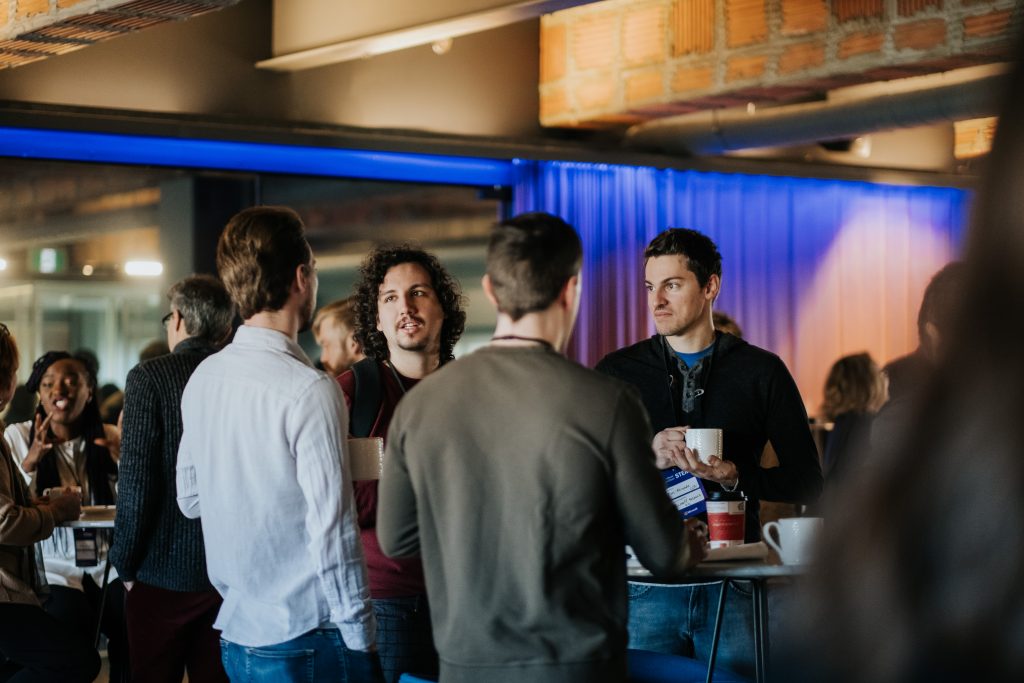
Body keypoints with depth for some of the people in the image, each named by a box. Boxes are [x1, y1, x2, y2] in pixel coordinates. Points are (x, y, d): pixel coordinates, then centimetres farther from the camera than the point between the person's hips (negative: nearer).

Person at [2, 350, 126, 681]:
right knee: (75, 626, -28)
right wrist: (30, 463, -23)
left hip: (109, 565, 2)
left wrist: (123, 460, -13)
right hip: (53, 569, -2)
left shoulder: (109, 438, 5)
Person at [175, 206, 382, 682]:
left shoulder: (202, 379, 5)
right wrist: (361, 639, -11)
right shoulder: (308, 391, -18)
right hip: (308, 642, -7)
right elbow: (331, 530, -18)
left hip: (236, 632, 7)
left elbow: (190, 498, 16)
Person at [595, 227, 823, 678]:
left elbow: (806, 483, 3)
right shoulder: (617, 372, 7)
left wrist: (733, 475, -14)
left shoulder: (761, 372, 5)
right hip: (646, 585, 1)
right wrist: (647, 458, -13)